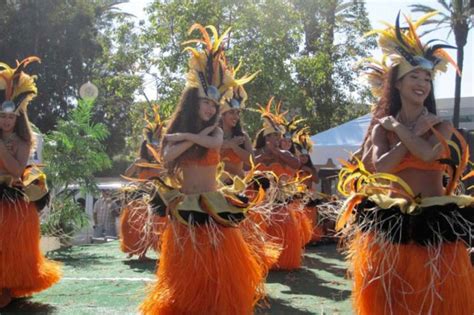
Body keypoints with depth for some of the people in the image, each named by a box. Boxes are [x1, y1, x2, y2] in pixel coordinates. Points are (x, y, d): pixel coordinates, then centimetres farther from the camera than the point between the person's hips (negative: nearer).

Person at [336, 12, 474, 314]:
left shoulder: (441, 127, 5)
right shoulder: (381, 128, 6)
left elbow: (428, 153, -17)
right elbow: (381, 168, -12)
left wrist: (397, 126, -5)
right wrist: (415, 131, -8)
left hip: (436, 226, 0)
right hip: (392, 226, 0)